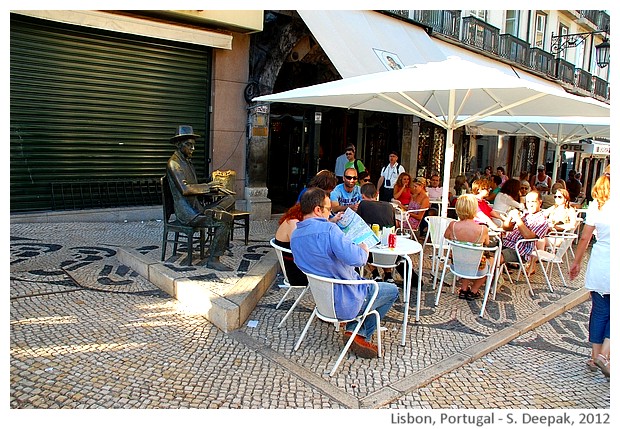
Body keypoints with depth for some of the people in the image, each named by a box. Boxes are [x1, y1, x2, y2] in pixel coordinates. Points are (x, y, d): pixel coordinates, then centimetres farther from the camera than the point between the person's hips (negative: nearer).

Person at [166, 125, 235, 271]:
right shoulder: (174, 162, -10)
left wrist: (213, 191, 5)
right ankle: (213, 260, -18)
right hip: (187, 212, -9)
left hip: (196, 207, 9)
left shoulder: (187, 161, 20)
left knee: (229, 199, 0)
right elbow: (185, 189, -22)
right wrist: (208, 186, -14)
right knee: (225, 219, -21)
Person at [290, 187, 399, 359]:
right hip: (344, 302, -7)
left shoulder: (295, 235, 0)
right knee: (392, 290, 15)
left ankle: (353, 330, 16)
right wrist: (364, 249, -11)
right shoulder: (329, 229, -26)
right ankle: (361, 334, 11)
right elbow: (356, 259, -34)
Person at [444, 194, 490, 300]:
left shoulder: (453, 226, -20)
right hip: (476, 269, -2)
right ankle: (473, 291, 36)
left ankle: (463, 289, 39)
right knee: (491, 261, 32)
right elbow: (486, 244, -1)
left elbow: (446, 236, 4)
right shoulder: (483, 229, -23)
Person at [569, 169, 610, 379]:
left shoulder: (596, 205, -2)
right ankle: (604, 354, 2)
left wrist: (576, 262, 12)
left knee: (600, 310, 14)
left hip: (599, 267, 3)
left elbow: (585, 238, 2)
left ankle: (596, 356, 20)